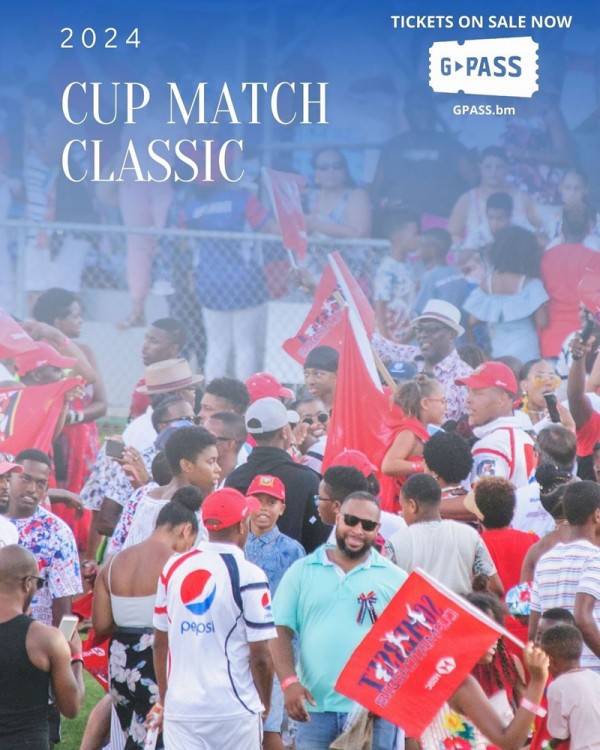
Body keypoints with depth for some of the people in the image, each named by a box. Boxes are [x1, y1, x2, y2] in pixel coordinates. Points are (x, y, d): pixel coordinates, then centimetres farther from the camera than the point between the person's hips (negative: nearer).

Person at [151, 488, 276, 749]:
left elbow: (160, 643, 13)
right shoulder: (248, 575, -10)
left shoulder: (173, 568, 6)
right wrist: (264, 703, 7)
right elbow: (260, 656, -10)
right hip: (234, 708, -4)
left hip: (180, 708, 4)